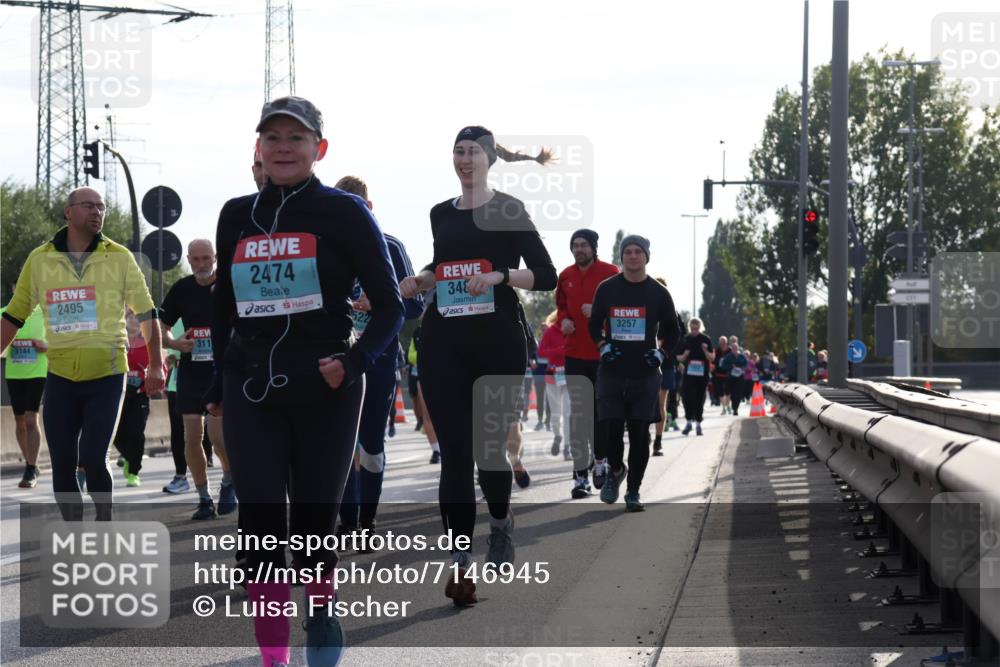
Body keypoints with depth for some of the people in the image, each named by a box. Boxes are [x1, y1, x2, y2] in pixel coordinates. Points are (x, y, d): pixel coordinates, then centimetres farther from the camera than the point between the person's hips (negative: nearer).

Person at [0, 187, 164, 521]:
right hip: (60, 377, 2)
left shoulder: (119, 257, -1)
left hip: (107, 375, -2)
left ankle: (104, 523, 13)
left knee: (92, 459, -12)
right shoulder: (39, 259, 2)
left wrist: (156, 365, 1)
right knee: (62, 464, 2)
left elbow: (146, 313, 5)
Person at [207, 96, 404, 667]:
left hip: (325, 390, -3)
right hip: (251, 393, 3)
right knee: (261, 525, -4)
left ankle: (321, 616, 34)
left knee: (314, 520, 5)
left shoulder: (344, 212, -4)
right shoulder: (237, 216, 8)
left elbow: (390, 306, -3)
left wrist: (354, 362, -18)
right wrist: (219, 386, 18)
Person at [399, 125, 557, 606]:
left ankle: (501, 522, 34)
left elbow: (546, 276, -4)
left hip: (498, 341, -3)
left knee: (489, 448, 1)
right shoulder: (440, 215, 14)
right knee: (454, 453, -6)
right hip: (444, 344, 3)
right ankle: (461, 563, -9)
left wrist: (499, 275, -18)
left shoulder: (508, 210, 0)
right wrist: (420, 281, 9)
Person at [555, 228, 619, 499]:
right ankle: (580, 475, -2)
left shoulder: (610, 273, -5)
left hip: (604, 353, -3)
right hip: (575, 353, 3)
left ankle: (601, 459, 27)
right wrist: (564, 320, 1)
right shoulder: (565, 276, 9)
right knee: (578, 414, -2)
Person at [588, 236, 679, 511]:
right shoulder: (607, 289, 5)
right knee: (612, 428, -4)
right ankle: (616, 470, 26)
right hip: (612, 372, 0)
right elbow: (594, 325, 14)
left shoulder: (658, 293, 3)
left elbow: (671, 331, 13)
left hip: (645, 374, 0)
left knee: (639, 434, -2)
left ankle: (633, 491, 6)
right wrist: (603, 347, -3)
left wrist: (660, 353, -2)